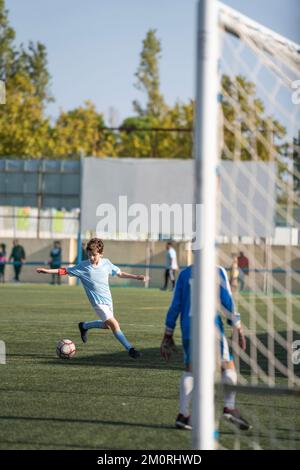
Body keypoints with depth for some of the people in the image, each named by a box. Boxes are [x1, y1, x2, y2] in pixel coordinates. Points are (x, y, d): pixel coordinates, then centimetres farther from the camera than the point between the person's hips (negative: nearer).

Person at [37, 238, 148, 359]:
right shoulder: (83, 266, -8)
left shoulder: (106, 263, 1)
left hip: (108, 299, 6)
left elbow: (120, 274, 13)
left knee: (106, 325, 19)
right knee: (114, 324, -16)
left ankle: (84, 326, 41)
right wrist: (47, 271, -10)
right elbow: (64, 271, -3)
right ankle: (130, 349, -10)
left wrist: (137, 277, 7)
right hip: (98, 302, -6)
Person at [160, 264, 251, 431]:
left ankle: (183, 414, 4)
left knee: (189, 370, 12)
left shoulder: (185, 273, 11)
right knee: (228, 366, 8)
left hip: (188, 328, 4)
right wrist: (239, 329, 1)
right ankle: (229, 407, -6)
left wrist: (168, 335, 15)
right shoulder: (218, 272, 1)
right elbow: (227, 302, -4)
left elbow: (175, 305, 11)